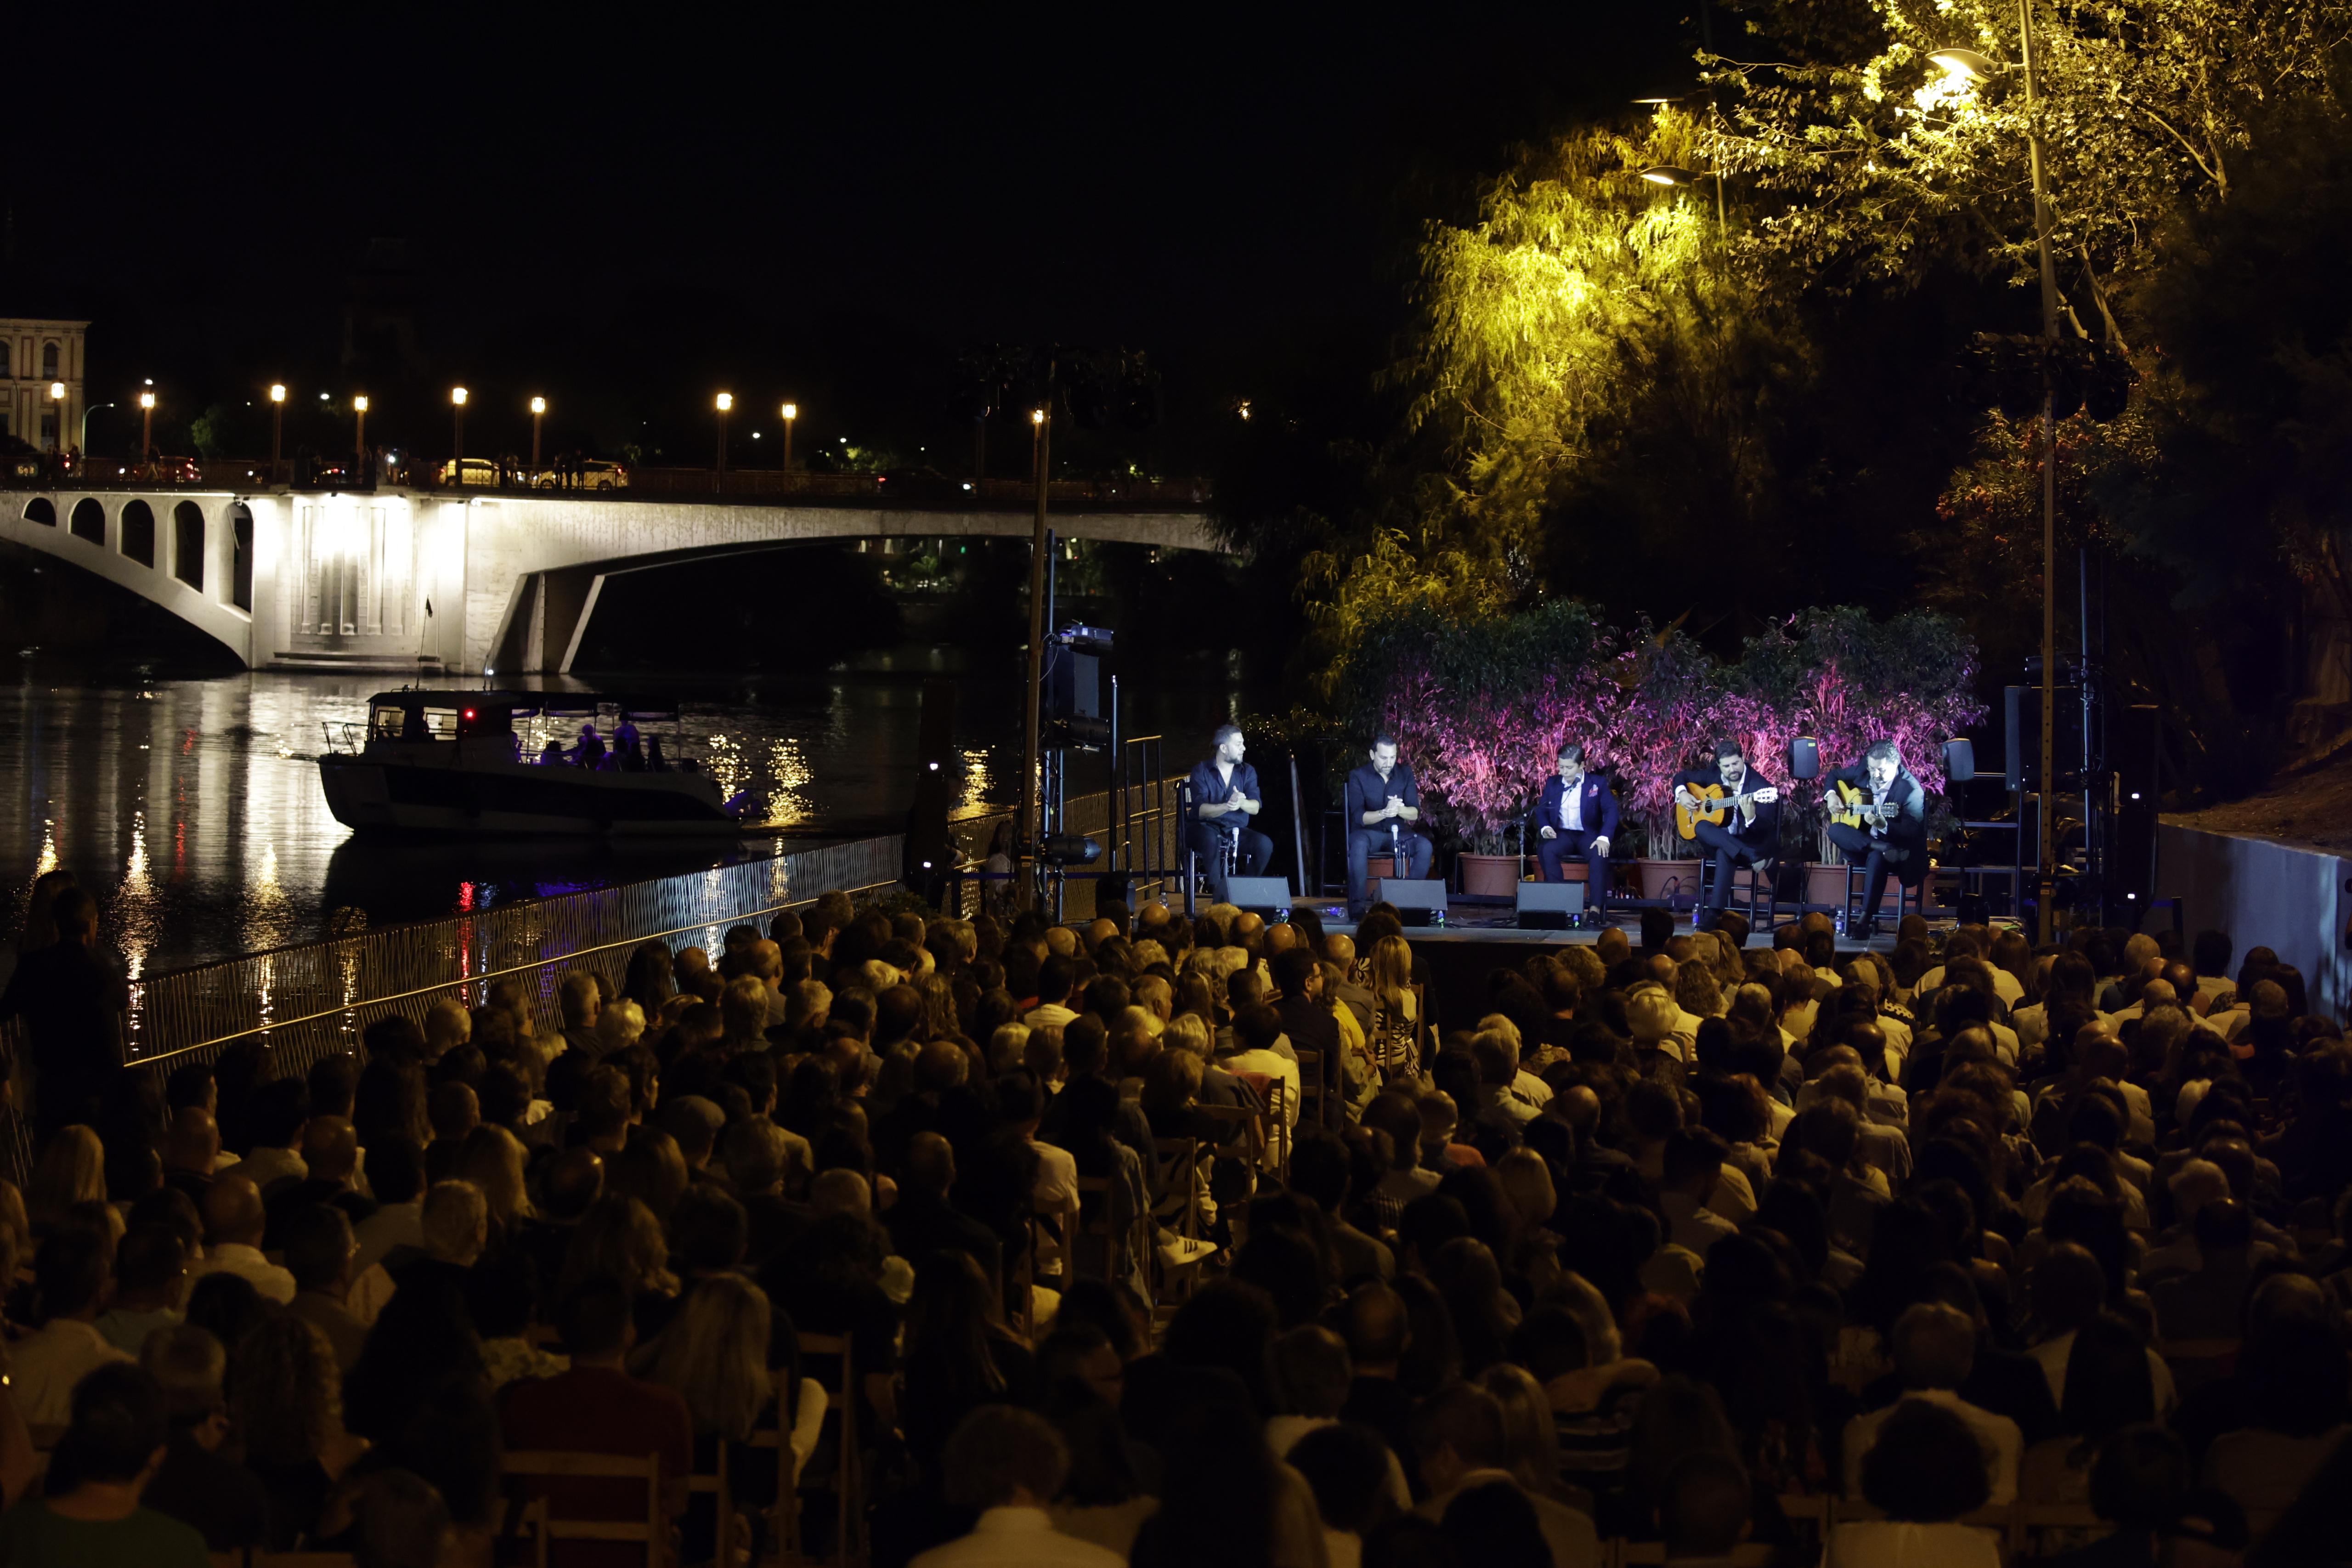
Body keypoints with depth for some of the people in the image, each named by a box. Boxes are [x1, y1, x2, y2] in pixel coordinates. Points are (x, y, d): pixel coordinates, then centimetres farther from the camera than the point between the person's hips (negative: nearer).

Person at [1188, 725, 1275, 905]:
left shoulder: (1247, 772, 7)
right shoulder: (1201, 771, -3)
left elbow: (1256, 808, -7)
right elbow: (1201, 810, -16)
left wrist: (1241, 803, -32)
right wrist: (1226, 806, -35)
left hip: (1236, 830, 4)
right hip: (1206, 828, -4)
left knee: (1265, 844, -26)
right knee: (1211, 839, -40)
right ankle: (1219, 893, -35)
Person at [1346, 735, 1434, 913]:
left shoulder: (1405, 774, 3)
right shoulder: (1358, 777, -6)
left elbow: (1415, 814, -2)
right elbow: (1359, 817, -14)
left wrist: (1399, 809, -26)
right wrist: (1384, 813, -33)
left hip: (1398, 832, 3)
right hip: (1369, 832, -3)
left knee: (1425, 846, -26)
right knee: (1359, 845, -38)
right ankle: (1357, 905, -36)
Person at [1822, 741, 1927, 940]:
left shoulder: (1911, 789, -19)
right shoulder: (1863, 771, -1)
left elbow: (1912, 832, -25)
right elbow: (1833, 775, 18)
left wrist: (1883, 825, -42)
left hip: (1898, 847, -6)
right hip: (1863, 842, 6)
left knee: (1877, 858, -39)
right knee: (1835, 830, -23)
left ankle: (1866, 920, -36)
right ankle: (1881, 848, -34)